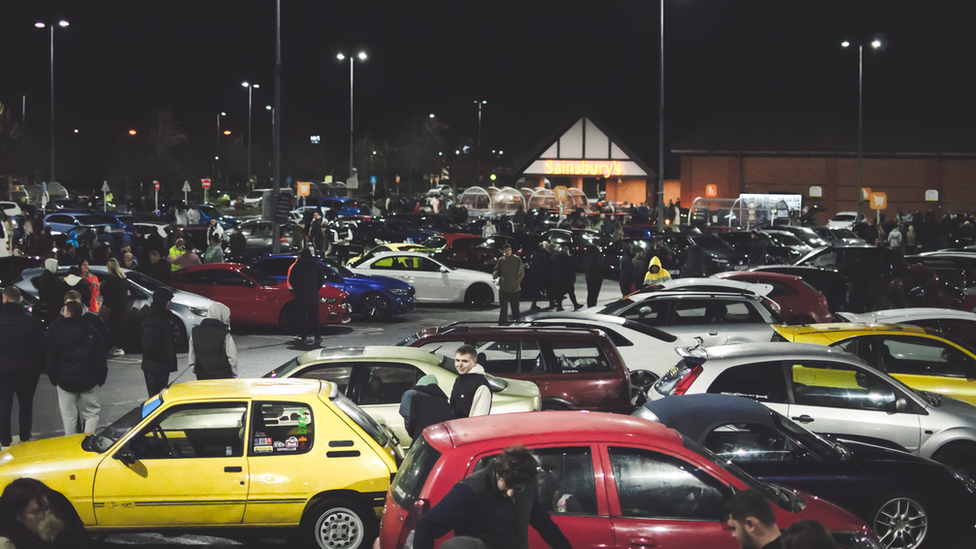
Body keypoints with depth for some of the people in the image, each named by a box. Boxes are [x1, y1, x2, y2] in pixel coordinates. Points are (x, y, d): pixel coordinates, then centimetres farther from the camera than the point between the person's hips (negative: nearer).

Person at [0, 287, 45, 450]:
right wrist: (40, 366, 7)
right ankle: (25, 438, 15)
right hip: (26, 369, 2)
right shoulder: (30, 319, -3)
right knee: (26, 404, 13)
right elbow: (39, 345, 0)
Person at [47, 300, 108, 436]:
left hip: (65, 380, -1)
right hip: (88, 381, 1)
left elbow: (51, 360, -1)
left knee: (69, 416, 6)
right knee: (91, 413, 8)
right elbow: (100, 359, 2)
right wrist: (101, 378, 11)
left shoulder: (57, 333, -6)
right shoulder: (92, 332, -1)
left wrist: (53, 378, 11)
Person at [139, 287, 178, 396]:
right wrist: (166, 358, -18)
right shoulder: (152, 320, -20)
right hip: (155, 368, -10)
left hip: (161, 367, 10)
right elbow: (149, 347, -26)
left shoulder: (160, 316, 13)